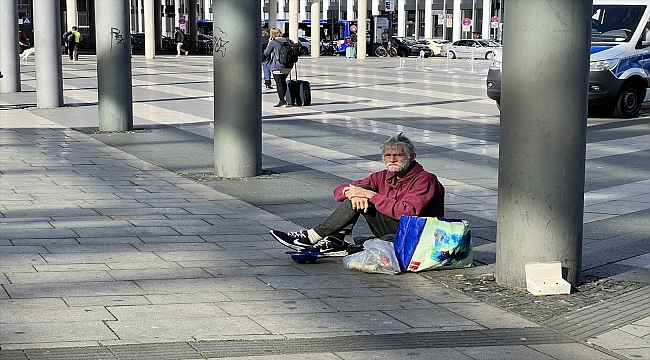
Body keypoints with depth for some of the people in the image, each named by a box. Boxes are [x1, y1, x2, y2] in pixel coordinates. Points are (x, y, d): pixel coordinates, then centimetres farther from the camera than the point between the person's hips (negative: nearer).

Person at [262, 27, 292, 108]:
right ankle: (283, 100, 25)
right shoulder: (288, 41, 6)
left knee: (279, 83, -2)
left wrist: (269, 43, 3)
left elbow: (266, 53, -4)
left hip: (277, 66, -6)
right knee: (283, 82, 19)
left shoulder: (273, 42, -11)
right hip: (287, 67, 6)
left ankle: (282, 102, -5)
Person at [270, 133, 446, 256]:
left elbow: (407, 212, -29)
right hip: (391, 234, 7)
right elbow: (340, 190, 4)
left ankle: (312, 238, -20)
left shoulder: (425, 180, -12)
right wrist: (355, 194, -21)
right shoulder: (383, 177, 8)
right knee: (361, 189, -9)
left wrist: (370, 195, -25)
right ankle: (335, 241, -19)